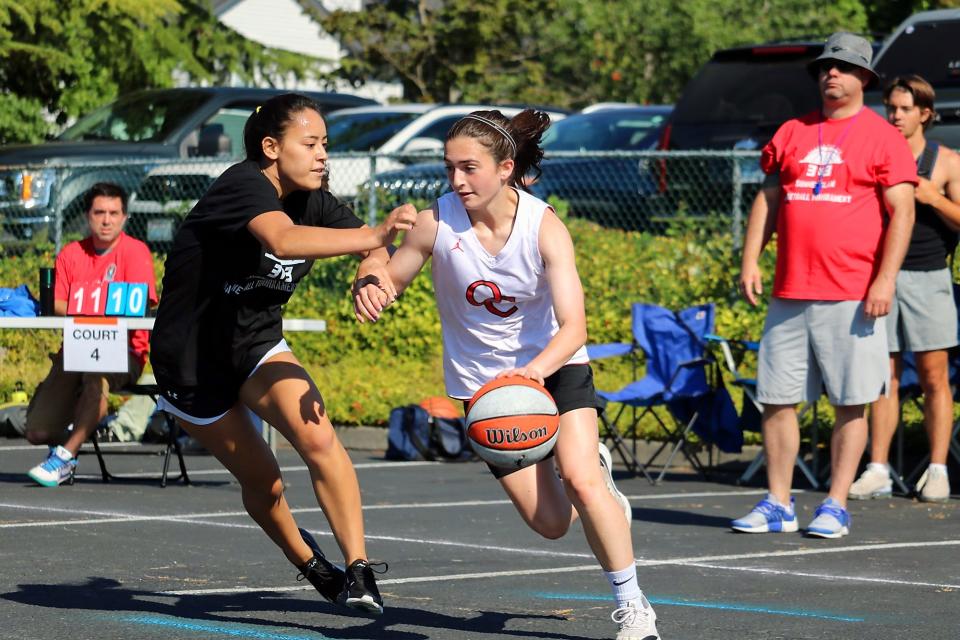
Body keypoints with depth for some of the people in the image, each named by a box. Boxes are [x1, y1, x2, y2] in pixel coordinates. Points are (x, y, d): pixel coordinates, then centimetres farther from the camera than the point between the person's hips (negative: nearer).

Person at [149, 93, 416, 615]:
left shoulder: (312, 202, -5)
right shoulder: (244, 184, -27)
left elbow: (371, 248, -9)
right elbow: (281, 239, -48)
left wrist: (373, 269, -34)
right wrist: (374, 235, -58)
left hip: (256, 346, 5)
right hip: (191, 361, -5)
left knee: (317, 438, -22)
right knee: (261, 481, 7)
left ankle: (358, 570, -19)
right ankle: (310, 565, 35)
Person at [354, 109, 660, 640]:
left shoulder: (544, 227, -23)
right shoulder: (436, 222, -17)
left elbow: (573, 327, -29)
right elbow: (389, 278, -3)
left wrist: (535, 370, -49)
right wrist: (371, 290, -28)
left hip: (554, 366, -2)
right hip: (483, 379, 2)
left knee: (579, 479, -25)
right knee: (551, 522, -1)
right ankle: (594, 465, 37)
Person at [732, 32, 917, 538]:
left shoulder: (882, 137, 0)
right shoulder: (791, 134, 14)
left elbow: (901, 212, -5)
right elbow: (768, 199, 17)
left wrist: (885, 278, -14)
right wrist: (750, 260, 5)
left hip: (852, 297, -5)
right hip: (789, 295, 5)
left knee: (851, 403, -2)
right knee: (777, 398, 4)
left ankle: (835, 507, 5)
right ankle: (778, 505, 12)